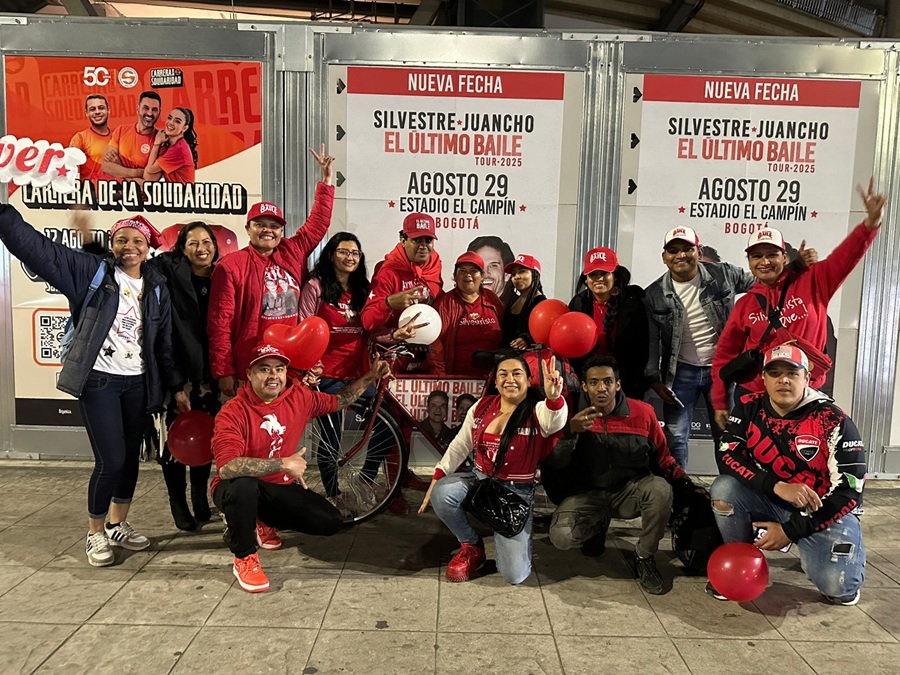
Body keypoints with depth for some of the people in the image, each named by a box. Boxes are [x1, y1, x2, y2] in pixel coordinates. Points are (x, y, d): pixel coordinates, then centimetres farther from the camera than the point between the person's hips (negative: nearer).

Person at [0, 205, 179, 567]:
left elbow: (165, 341, 12)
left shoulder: (156, 287, 9)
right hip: (98, 381, -4)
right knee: (110, 460, -7)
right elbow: (35, 246, -8)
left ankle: (117, 525, 31)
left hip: (138, 384, 5)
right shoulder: (90, 270, -1)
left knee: (131, 457, 12)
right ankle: (95, 533, 15)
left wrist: (175, 385, 11)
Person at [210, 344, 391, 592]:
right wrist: (283, 464, -37)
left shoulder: (299, 397, -7)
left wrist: (371, 376, 3)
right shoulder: (233, 411, -23)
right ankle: (244, 559, -13)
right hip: (238, 489, -5)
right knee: (244, 485, -41)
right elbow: (226, 466, -36)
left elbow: (338, 401, 11)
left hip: (279, 488, 5)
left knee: (331, 522, -9)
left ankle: (265, 522, 17)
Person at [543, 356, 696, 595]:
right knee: (561, 536, -26)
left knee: (661, 489, -32)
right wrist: (570, 432, -31)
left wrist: (686, 486, -11)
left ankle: (644, 557, -5)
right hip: (587, 493, 0)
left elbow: (662, 458, 5)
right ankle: (597, 526, 12)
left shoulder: (642, 412, -7)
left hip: (630, 490, 1)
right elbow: (554, 465, -14)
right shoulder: (574, 416, -8)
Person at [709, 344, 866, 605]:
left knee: (837, 584, -26)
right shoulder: (749, 408, -8)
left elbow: (848, 492, -16)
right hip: (771, 500, 3)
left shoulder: (834, 422, -17)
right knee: (724, 489, -25)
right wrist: (777, 486, -32)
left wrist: (790, 530, -18)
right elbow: (727, 456, -16)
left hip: (824, 510, -2)